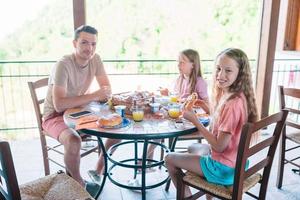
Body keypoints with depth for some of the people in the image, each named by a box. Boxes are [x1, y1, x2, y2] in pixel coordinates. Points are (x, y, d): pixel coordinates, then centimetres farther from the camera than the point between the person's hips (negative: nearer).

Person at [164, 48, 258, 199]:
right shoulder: (229, 95, -2)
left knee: (169, 159, 6)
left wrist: (195, 121, -22)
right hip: (235, 161, 9)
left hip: (224, 169, -9)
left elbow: (219, 146, -24)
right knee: (193, 148, 34)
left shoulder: (233, 103, -30)